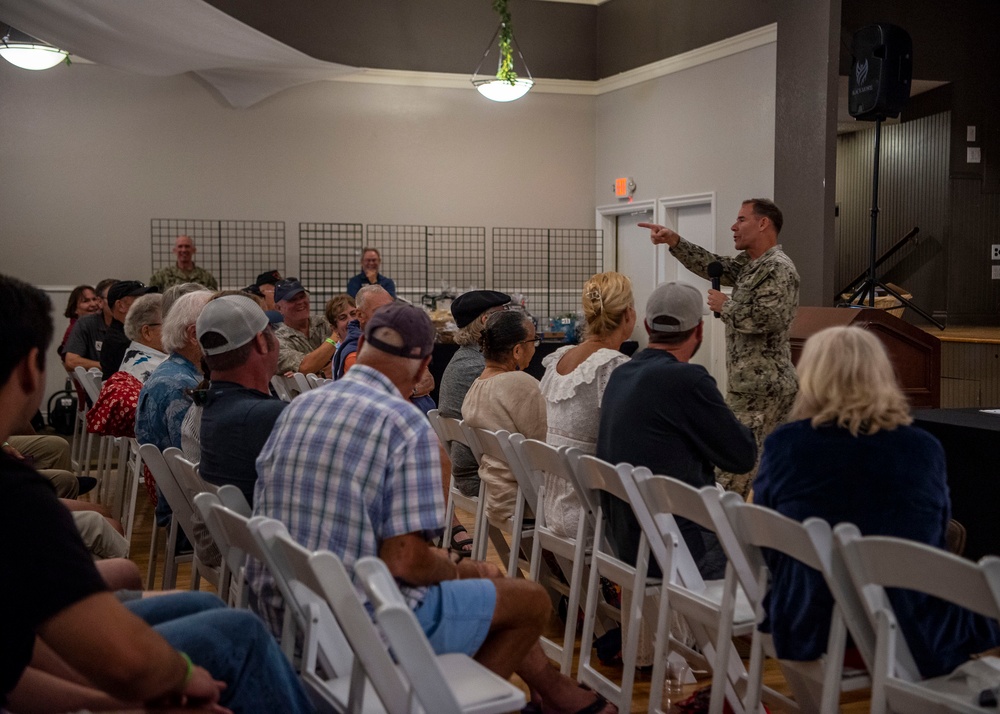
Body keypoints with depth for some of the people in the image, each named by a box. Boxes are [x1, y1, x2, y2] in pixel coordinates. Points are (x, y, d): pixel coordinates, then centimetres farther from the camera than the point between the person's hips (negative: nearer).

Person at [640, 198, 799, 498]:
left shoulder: (778, 269, -14)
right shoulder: (749, 263, 16)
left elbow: (768, 318, -25)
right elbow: (713, 266, 13)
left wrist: (725, 306, -12)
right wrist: (673, 241, 2)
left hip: (761, 388, -10)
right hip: (749, 384, 10)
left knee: (734, 477, -10)